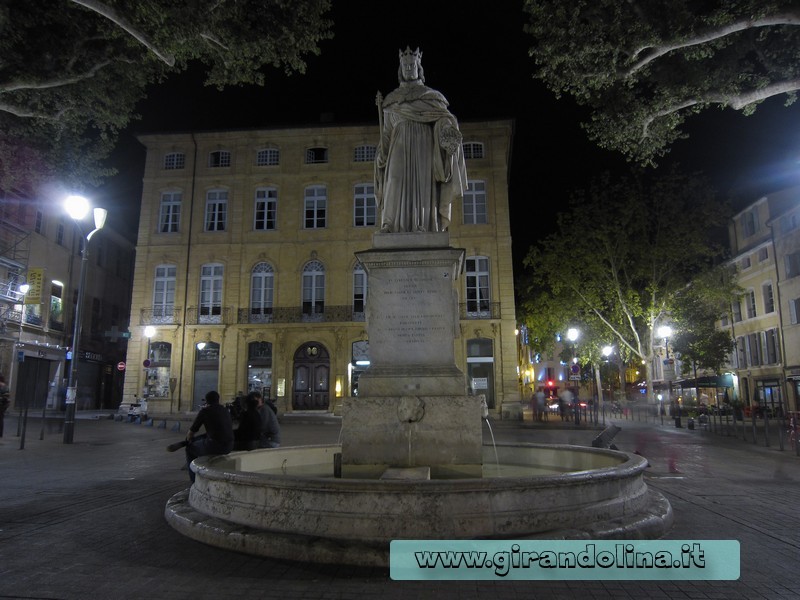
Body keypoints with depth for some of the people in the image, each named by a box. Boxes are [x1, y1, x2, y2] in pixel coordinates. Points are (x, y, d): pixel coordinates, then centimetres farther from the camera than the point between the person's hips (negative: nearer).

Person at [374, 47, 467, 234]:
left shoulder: (431, 96, 16)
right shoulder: (392, 100, 21)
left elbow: (444, 119, 2)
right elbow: (387, 133, 19)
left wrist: (447, 128, -20)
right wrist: (382, 153, 6)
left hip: (424, 147, -1)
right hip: (400, 148, 1)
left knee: (423, 183, -14)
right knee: (397, 182, -17)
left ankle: (423, 225, -22)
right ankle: (390, 224, -27)